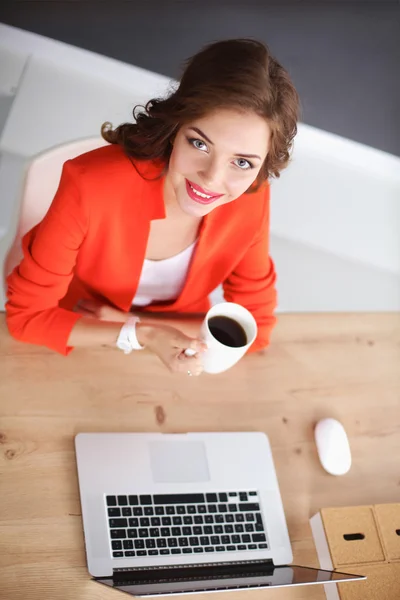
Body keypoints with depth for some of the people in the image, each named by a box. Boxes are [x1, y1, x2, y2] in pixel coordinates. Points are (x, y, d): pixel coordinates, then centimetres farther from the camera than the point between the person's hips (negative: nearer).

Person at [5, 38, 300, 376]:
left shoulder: (251, 202, -20)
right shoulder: (91, 186, -29)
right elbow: (26, 315, -19)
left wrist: (128, 321, -18)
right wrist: (140, 335, -30)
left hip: (171, 345, 2)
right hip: (79, 349, -1)